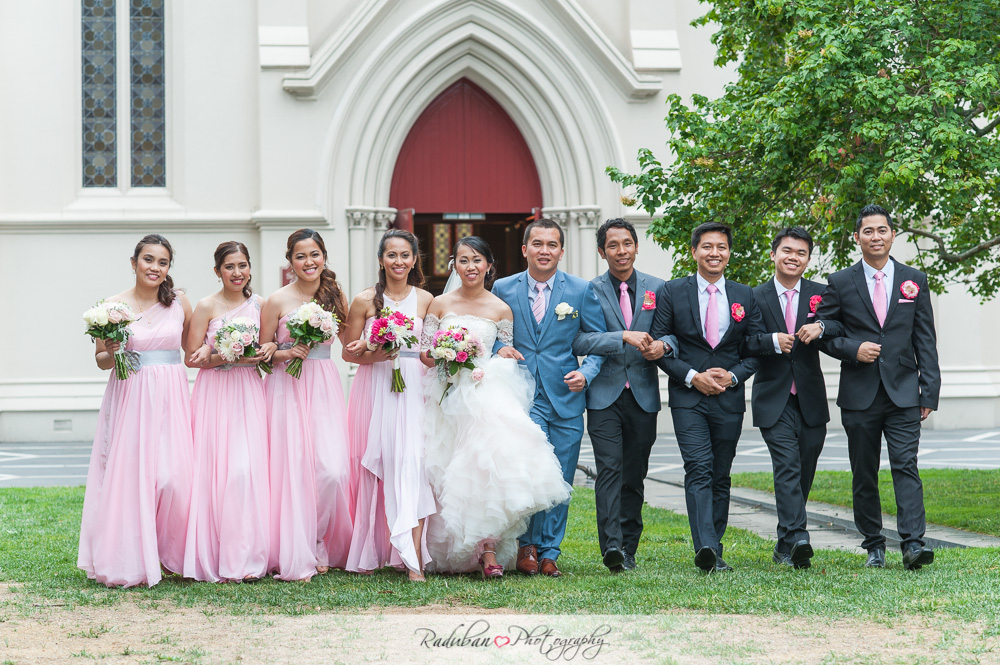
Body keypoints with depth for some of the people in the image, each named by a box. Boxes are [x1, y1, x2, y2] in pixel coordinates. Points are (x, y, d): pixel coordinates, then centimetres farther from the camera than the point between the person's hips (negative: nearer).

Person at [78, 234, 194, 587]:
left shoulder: (180, 302, 7)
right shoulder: (114, 305, 1)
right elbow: (101, 360, 6)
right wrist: (110, 353, -13)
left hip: (171, 398, 1)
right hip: (129, 396, -1)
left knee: (173, 475, -9)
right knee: (129, 475, -5)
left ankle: (170, 554, 9)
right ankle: (130, 561, 6)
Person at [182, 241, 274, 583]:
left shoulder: (258, 303, 10)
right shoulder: (207, 306, -2)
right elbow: (192, 358, -3)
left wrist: (270, 348, -2)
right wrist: (229, 356, -15)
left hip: (249, 393, 3)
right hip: (214, 393, -3)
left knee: (248, 468, -8)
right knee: (216, 470, -7)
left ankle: (245, 558, -4)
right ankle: (216, 559, -1)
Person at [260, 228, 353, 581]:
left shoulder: (335, 295, 8)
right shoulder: (277, 301, -2)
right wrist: (286, 353, -11)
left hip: (325, 385, 3)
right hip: (288, 388, -2)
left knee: (333, 469, -11)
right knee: (293, 469, -7)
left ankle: (321, 545, 11)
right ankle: (296, 557, 2)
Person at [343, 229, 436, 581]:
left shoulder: (426, 300, 8)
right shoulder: (365, 300, 3)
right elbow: (348, 352, 6)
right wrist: (373, 356, -11)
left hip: (413, 389, 0)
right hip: (374, 389, 0)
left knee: (412, 462, -12)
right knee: (373, 468, -1)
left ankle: (414, 560, -17)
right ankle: (370, 554, 11)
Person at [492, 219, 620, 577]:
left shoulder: (582, 290, 4)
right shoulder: (503, 289, 4)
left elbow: (597, 341, 8)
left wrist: (586, 372, -9)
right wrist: (499, 347, -10)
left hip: (565, 398, 2)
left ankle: (548, 554, 18)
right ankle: (528, 544, 0)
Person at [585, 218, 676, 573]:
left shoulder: (658, 288, 9)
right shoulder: (590, 291, 1)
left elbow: (675, 332, 7)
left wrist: (662, 345, -16)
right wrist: (625, 336, -22)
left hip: (643, 396, 3)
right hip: (605, 396, -3)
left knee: (634, 476, 8)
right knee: (609, 470, -14)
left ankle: (628, 548, 16)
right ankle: (611, 545, -22)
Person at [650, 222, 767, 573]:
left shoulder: (745, 296, 10)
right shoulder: (672, 292, 2)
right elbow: (658, 344, 0)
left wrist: (733, 376, -7)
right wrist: (692, 377, -11)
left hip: (729, 398, 3)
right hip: (687, 397, -3)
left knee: (721, 476, 7)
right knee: (699, 469, -17)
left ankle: (714, 551, 15)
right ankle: (705, 547, -26)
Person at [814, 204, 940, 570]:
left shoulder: (914, 280, 8)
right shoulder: (840, 283, 5)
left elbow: (925, 340, 7)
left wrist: (930, 390, 1)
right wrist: (852, 349, -12)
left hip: (903, 392, 0)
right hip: (859, 395, 0)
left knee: (906, 465, -11)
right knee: (864, 474, 5)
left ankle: (913, 543, -16)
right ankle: (873, 545, 15)